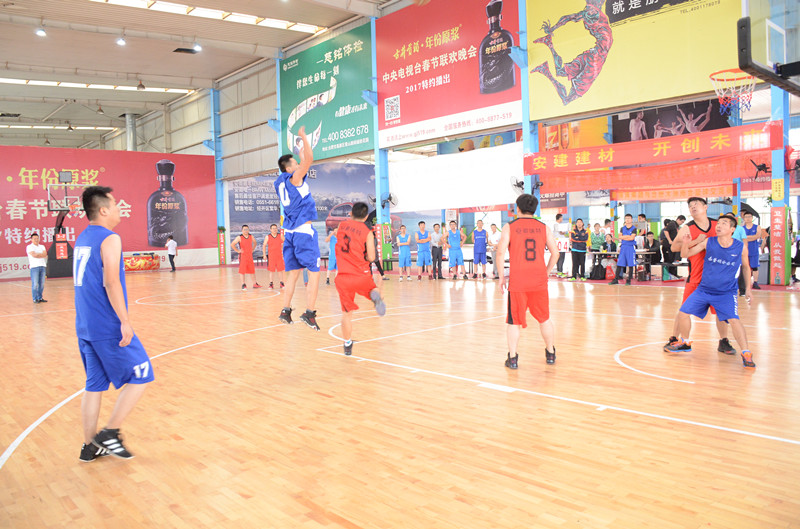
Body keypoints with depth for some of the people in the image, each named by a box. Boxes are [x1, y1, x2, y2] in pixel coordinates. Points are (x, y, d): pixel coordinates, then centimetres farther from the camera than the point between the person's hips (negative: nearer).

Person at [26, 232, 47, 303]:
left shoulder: (42, 246, 18)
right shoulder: (29, 247, 2)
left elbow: (45, 254, 3)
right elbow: (33, 255, -13)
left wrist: (37, 254, -7)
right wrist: (41, 255, -1)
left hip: (42, 266, 5)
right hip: (34, 267, -5)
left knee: (41, 283, 5)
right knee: (35, 284, -7)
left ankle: (40, 298, 13)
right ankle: (35, 299, -2)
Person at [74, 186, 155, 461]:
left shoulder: (82, 239, 15)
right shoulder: (109, 239, -13)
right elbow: (111, 283, -21)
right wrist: (125, 321, -20)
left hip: (85, 326, 9)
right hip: (108, 327, -9)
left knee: (94, 385, 14)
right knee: (141, 376, 2)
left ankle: (90, 446, 19)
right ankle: (109, 434, 4)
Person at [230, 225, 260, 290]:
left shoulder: (251, 237, 5)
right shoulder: (239, 237, -8)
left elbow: (255, 243, 24)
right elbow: (232, 244, -9)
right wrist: (237, 251, -11)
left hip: (250, 255, 4)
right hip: (242, 256, -4)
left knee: (252, 270, 8)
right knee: (242, 270, -3)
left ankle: (255, 284, 17)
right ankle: (243, 285, 2)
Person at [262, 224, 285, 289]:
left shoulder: (280, 236, 3)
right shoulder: (267, 237, 1)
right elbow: (264, 246, 7)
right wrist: (264, 255, 0)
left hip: (279, 255, 1)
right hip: (271, 256, -1)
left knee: (280, 270, 2)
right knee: (271, 270, 2)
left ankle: (281, 283, 9)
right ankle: (271, 284, 9)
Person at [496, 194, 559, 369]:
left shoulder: (509, 227, -1)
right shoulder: (544, 228, 7)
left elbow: (500, 253, -9)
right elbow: (555, 253, 4)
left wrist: (502, 276, 0)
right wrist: (546, 273, 14)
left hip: (517, 281, -2)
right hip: (539, 281, 2)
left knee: (514, 321, 7)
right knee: (544, 318, 17)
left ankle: (512, 358, 7)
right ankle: (550, 354, 28)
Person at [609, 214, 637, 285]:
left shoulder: (634, 228, -1)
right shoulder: (622, 228, 13)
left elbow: (632, 238, -13)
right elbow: (620, 237, 1)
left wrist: (624, 237, -3)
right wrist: (628, 236, -7)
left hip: (631, 247, -4)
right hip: (623, 247, 4)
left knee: (630, 264, -1)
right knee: (619, 264, 1)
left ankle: (629, 280, 7)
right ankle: (616, 279, 5)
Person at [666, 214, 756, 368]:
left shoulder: (741, 247, -7)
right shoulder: (708, 242, -6)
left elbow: (746, 267, 9)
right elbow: (685, 255, -2)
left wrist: (748, 288, 8)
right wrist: (686, 244, -23)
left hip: (727, 293, -3)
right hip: (703, 290, 3)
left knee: (734, 320, -21)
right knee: (683, 313, 1)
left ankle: (746, 354, -10)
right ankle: (684, 343, 25)